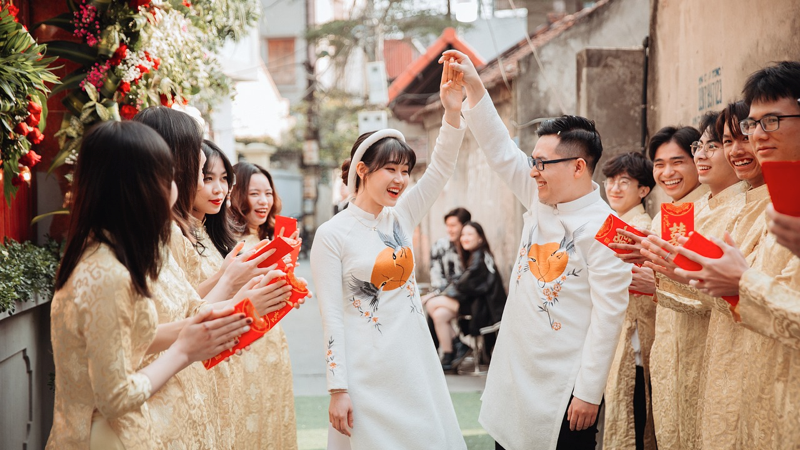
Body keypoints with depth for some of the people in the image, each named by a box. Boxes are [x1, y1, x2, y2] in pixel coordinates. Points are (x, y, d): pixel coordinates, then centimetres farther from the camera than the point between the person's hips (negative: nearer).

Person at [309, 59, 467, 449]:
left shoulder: (401, 218, 7)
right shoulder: (332, 235, -8)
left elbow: (440, 170, -4)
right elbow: (332, 317, -10)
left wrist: (453, 112, -18)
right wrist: (338, 389, -13)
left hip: (417, 369, 5)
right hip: (367, 378, -5)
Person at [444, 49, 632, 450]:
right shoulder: (541, 200, 6)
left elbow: (608, 316, -17)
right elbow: (501, 150, 10)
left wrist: (589, 393, -18)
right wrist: (473, 86, 3)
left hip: (563, 386, -7)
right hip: (514, 376, 7)